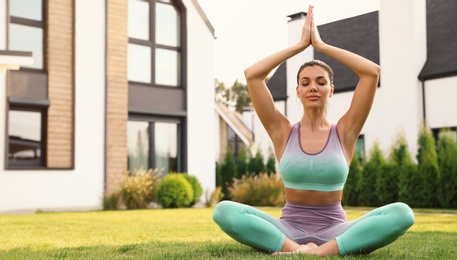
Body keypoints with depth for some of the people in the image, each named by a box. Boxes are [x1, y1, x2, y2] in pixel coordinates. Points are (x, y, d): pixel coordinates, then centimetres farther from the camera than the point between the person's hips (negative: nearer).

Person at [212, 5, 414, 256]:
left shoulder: (344, 132, 3)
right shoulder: (283, 132, 3)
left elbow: (372, 71, -7)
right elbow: (252, 74, -5)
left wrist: (320, 44, 0)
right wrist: (301, 44, 1)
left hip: (334, 233, 0)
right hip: (288, 230, 0)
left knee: (402, 213, -28)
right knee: (223, 210, -27)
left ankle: (321, 252, -35)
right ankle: (296, 249, -34)